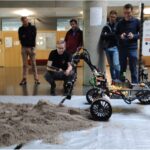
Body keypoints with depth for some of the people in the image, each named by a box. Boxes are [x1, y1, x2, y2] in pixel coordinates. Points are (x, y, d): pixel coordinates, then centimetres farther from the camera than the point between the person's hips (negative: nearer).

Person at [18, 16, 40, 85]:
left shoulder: (33, 27, 2)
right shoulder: (21, 29, 7)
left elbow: (33, 37, -4)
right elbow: (21, 38, 1)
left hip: (31, 47, -2)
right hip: (24, 48, 2)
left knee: (33, 64, -2)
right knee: (24, 64, 4)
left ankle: (36, 79, 1)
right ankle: (24, 79, 7)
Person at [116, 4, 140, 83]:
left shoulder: (136, 22, 2)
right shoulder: (120, 23, 7)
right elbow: (116, 34, 13)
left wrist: (134, 36, -15)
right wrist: (120, 36, -9)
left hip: (132, 48, -2)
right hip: (122, 49, 2)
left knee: (133, 69, 2)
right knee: (122, 68, 10)